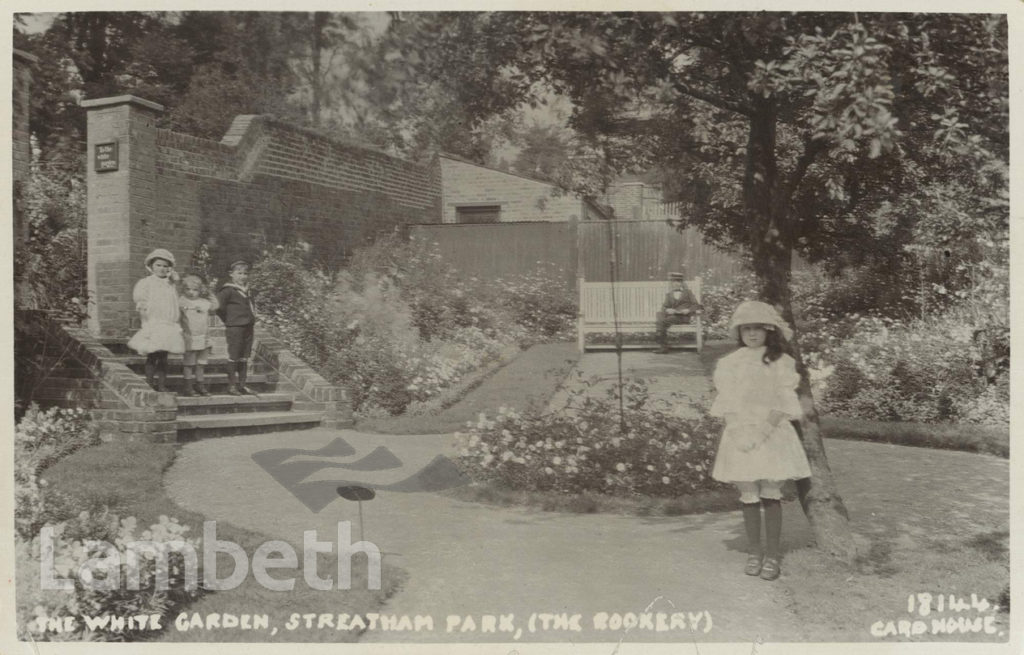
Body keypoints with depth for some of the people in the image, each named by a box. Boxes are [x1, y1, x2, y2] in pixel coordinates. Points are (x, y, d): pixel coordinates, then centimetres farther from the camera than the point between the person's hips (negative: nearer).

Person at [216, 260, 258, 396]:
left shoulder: (248, 291, 13)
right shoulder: (228, 290, -11)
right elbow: (218, 306, -16)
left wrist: (253, 322, 12)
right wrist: (228, 321, -5)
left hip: (248, 328, 7)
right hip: (235, 328, -7)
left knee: (244, 358, 10)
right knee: (234, 357, -1)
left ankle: (241, 385, 17)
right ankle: (231, 385, 6)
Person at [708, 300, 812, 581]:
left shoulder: (780, 362, 0)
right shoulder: (729, 363, 5)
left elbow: (783, 405, -5)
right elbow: (727, 404, 2)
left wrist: (761, 432, -15)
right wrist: (741, 435, -11)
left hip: (772, 435, -1)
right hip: (740, 436, 1)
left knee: (771, 495, 0)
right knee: (749, 497, 5)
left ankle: (772, 555, 8)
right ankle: (753, 552, 16)